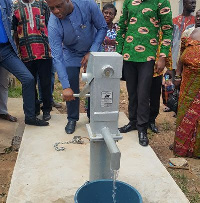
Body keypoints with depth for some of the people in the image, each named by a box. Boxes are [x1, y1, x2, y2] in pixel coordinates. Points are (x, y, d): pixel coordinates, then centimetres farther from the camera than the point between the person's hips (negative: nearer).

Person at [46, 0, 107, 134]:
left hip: (93, 51, 1)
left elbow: (102, 28, -16)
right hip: (71, 55, 0)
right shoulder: (53, 25, -29)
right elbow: (57, 58, -29)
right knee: (72, 89, -3)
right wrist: (66, 87, -34)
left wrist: (91, 53, -23)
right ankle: (72, 119, 20)